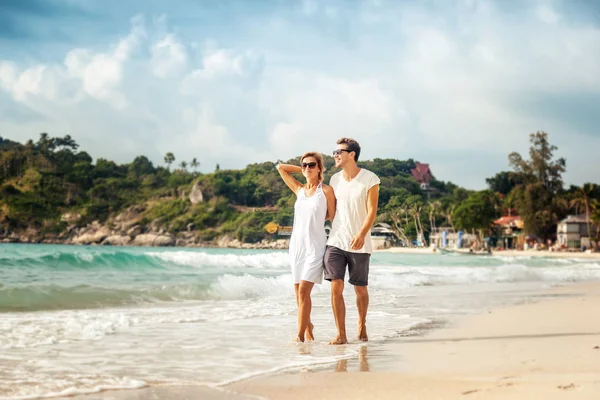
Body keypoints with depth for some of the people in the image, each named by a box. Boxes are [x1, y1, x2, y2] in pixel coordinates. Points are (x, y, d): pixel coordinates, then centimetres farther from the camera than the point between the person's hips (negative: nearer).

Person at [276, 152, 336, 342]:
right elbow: (280, 167, 16)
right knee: (299, 292, 7)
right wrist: (302, 170, 15)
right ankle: (307, 325, 27)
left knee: (303, 291, -13)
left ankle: (300, 335, -11)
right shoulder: (299, 189, 11)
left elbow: (333, 217, 5)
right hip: (297, 243, 5)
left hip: (315, 246, -5)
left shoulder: (326, 190, -1)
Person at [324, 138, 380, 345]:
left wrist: (362, 234, -24)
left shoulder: (370, 179, -5)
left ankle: (362, 325, 31)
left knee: (360, 289, 8)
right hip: (336, 241, 3)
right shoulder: (334, 180, 9)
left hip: (359, 244, -3)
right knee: (336, 287, -7)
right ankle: (341, 334, -4)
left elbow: (371, 211, -10)